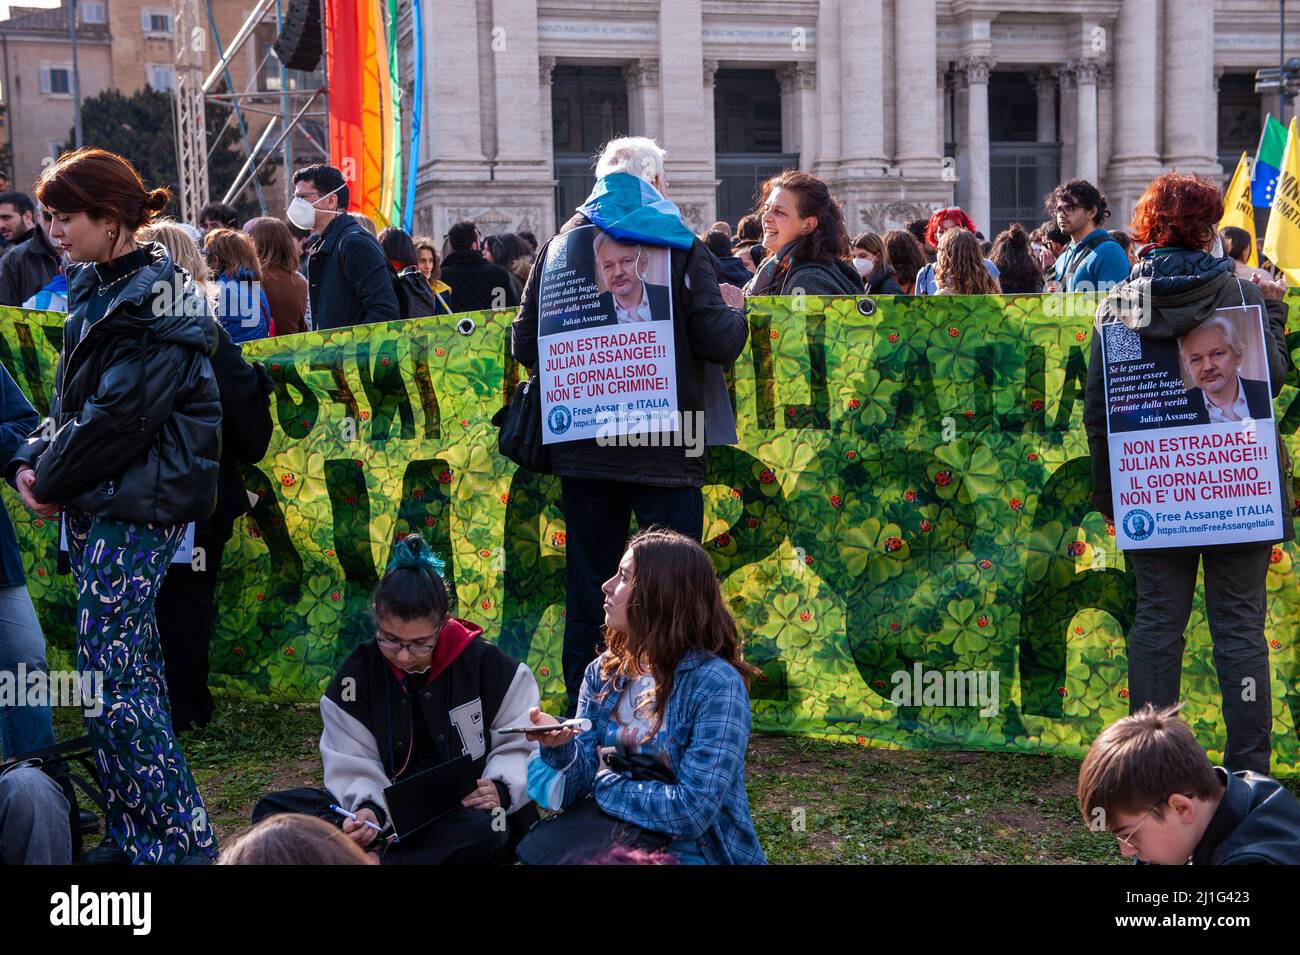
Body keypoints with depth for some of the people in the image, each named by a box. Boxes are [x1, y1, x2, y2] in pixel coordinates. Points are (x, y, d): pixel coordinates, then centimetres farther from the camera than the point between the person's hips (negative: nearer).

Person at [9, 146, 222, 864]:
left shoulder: (150, 300, -14)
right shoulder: (98, 290, 14)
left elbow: (118, 416, -20)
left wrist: (52, 481, -9)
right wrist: (31, 462, 1)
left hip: (133, 509, -9)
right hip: (98, 509, 9)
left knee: (112, 679, -10)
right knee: (126, 670, 13)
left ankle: (183, 839, -2)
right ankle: (131, 837, 21)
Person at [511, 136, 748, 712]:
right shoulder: (679, 245, -4)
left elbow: (525, 346, 4)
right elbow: (720, 341, -10)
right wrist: (739, 316, 11)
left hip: (582, 449, 3)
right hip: (666, 449, -3)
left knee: (588, 585, 11)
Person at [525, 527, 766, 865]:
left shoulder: (716, 685, -17)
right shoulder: (603, 673, 1)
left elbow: (694, 809, -23)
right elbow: (580, 787, -2)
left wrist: (606, 784, -11)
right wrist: (561, 748, -22)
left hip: (690, 850, -5)